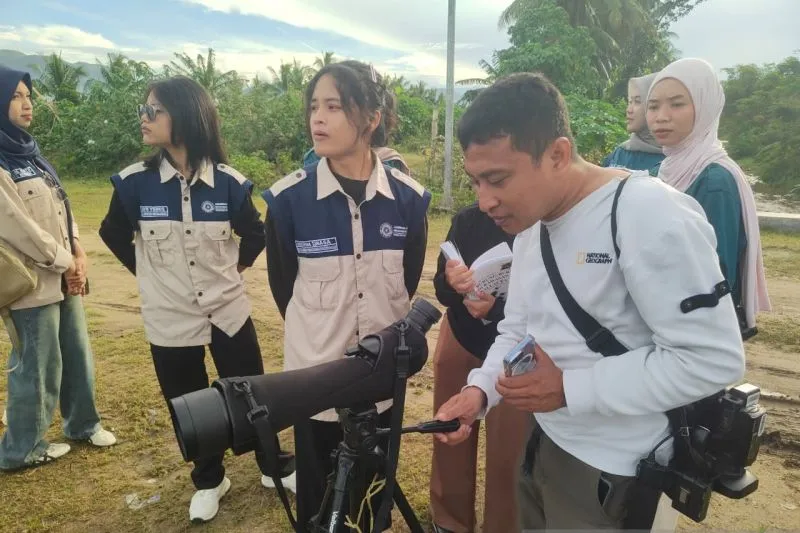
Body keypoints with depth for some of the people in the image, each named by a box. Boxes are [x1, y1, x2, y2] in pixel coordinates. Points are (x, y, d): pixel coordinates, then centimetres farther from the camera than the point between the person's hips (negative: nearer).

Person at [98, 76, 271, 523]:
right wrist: (149, 272, 6)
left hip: (229, 312, 0)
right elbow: (113, 233, 9)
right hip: (170, 318, 1)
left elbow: (256, 234, 7)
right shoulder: (135, 182, -9)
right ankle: (209, 481, 38)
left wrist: (234, 268, 4)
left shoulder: (228, 182, -10)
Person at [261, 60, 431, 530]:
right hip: (315, 374, -1)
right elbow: (283, 286, 0)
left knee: (377, 491, 22)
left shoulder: (409, 197, -8)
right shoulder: (288, 197, -13)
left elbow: (408, 283, 5)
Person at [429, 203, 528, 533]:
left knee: (508, 453, 4)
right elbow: (442, 292, -2)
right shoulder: (467, 220, -5)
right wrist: (450, 283, -25)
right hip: (460, 343, 4)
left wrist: (496, 308, -32)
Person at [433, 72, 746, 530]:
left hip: (614, 473, -7)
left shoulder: (651, 214, -23)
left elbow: (714, 358, -24)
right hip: (542, 442, 8)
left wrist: (569, 388, -24)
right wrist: (481, 388, -8)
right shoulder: (530, 222, 4)